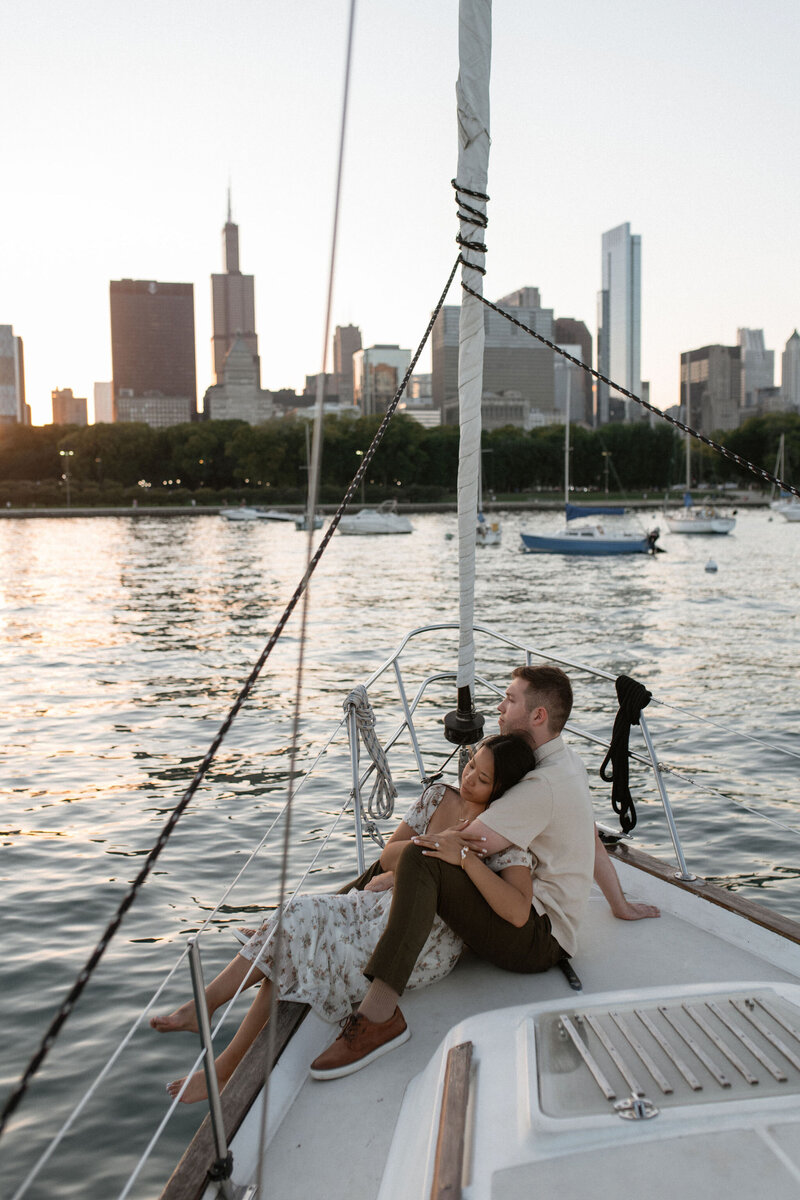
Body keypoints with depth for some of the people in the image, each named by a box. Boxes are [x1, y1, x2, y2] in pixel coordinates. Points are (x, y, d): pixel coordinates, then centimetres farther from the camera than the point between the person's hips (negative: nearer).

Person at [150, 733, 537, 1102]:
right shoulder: (438, 796, 4)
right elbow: (387, 857, 6)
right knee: (301, 920, -17)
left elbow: (518, 913, -28)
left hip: (428, 944, -6)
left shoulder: (505, 837, -12)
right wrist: (434, 843, -12)